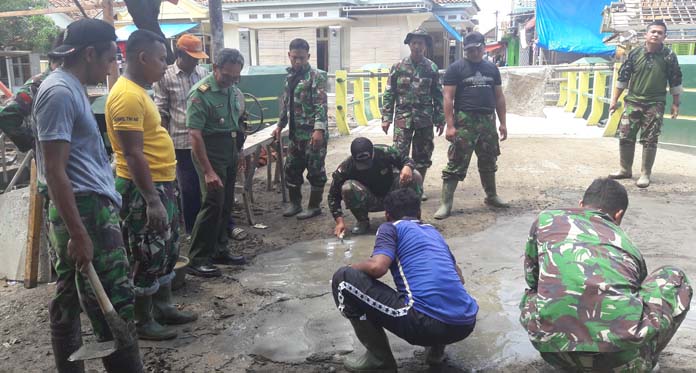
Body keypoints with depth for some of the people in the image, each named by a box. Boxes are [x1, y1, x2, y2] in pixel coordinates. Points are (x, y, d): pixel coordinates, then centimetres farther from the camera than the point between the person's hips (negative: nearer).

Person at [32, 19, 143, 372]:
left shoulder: (69, 88, 15)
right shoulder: (60, 92, -16)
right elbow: (55, 171, -20)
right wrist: (78, 234, -22)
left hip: (85, 207, 10)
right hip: (87, 210, -10)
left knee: (68, 301, 16)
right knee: (114, 306, -5)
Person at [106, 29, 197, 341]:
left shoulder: (138, 91, 13)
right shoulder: (127, 96, -19)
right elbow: (133, 155, -24)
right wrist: (152, 200, -25)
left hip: (161, 184, 10)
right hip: (143, 189, -10)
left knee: (167, 251, 18)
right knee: (148, 257, 1)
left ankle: (164, 308, 31)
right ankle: (142, 322, 15)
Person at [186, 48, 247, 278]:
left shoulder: (234, 90, 5)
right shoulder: (200, 93, -18)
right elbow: (194, 134, -22)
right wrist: (208, 171, -26)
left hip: (230, 149, 8)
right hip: (210, 150, -8)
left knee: (226, 203, 11)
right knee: (213, 202, -12)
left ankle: (219, 250, 24)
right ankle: (197, 260, -5)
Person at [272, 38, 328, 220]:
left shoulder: (316, 76, -10)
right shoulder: (289, 77, 14)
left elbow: (321, 105, -17)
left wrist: (319, 129, -25)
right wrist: (280, 126, 20)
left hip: (313, 133, -7)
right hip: (296, 133, 8)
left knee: (315, 170, 1)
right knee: (291, 169, 13)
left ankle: (314, 206, 14)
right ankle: (295, 203, 27)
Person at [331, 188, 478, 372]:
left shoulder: (390, 227, 10)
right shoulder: (434, 232, 28)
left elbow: (377, 267, -9)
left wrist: (351, 268, 13)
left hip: (425, 322, -7)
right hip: (465, 324, 7)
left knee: (343, 279, 3)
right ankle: (437, 347, 19)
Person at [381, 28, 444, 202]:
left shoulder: (432, 68, 5)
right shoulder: (398, 67, 2)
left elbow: (438, 95, 6)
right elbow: (389, 94, 2)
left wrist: (440, 120, 3)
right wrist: (386, 117, -3)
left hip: (425, 119, 2)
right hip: (403, 117, -1)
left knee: (423, 155, 8)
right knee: (399, 154, -5)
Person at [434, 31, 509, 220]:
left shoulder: (492, 68, 12)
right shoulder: (456, 68, -3)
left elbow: (499, 96, 15)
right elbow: (448, 97, -8)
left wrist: (502, 123, 10)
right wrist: (450, 125, -16)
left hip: (488, 121, 5)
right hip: (465, 121, -5)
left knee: (489, 162, 17)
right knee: (456, 164, -7)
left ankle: (491, 196, 34)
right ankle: (445, 203, -4)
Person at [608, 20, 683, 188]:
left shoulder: (669, 56, -2)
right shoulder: (635, 53, 0)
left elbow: (675, 82, 3)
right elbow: (622, 78, 4)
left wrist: (675, 104, 2)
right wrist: (614, 100, 3)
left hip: (655, 105, -2)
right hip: (633, 102, 2)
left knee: (650, 141, 0)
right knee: (625, 137, 2)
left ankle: (645, 174, 9)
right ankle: (625, 170, 18)